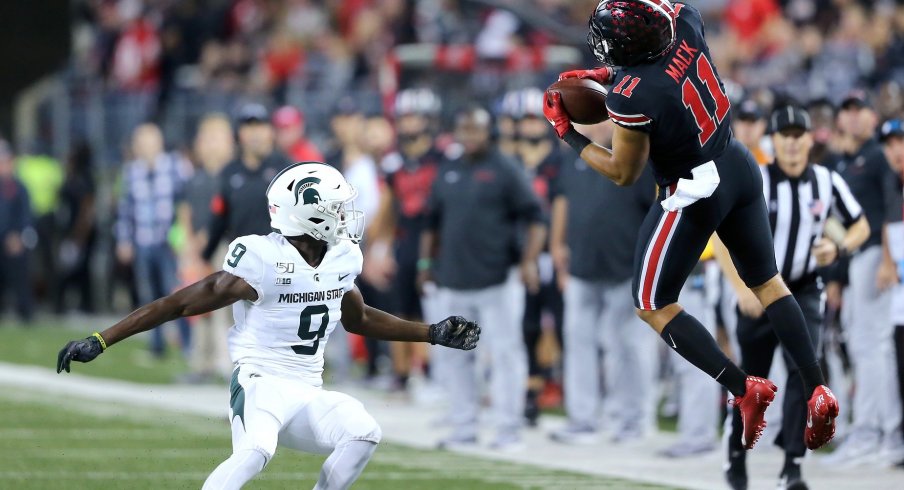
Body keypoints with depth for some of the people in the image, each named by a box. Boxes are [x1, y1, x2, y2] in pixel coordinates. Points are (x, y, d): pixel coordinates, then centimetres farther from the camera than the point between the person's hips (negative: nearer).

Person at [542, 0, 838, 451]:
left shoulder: (631, 98, -32)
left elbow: (624, 173, -14)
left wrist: (565, 131, -6)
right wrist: (605, 75, 3)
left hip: (692, 193, -7)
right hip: (739, 167, 7)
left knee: (653, 306, 11)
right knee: (766, 281, 21)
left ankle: (743, 389, 1)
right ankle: (817, 390, 13)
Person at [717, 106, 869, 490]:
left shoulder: (827, 182, -3)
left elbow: (860, 226, 10)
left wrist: (839, 248, -12)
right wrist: (741, 289, -26)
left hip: (804, 291, 1)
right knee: (752, 378, 7)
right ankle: (736, 451, 32)